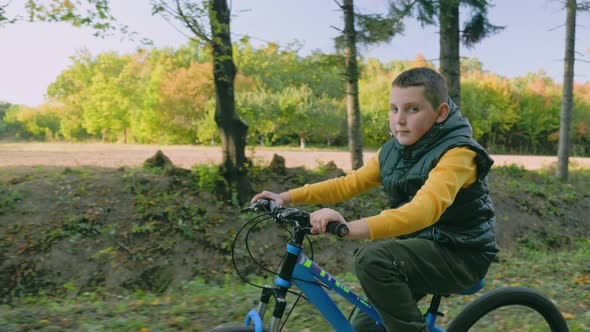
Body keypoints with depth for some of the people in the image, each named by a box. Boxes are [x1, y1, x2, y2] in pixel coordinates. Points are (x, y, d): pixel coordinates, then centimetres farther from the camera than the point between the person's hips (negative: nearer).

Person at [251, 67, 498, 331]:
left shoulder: (457, 152, -22)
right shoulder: (393, 150, 3)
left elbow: (425, 207, -38)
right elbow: (351, 182, 2)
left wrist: (352, 228, -51)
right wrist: (289, 196, -8)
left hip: (460, 256, -7)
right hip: (420, 249, 7)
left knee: (373, 258, -29)